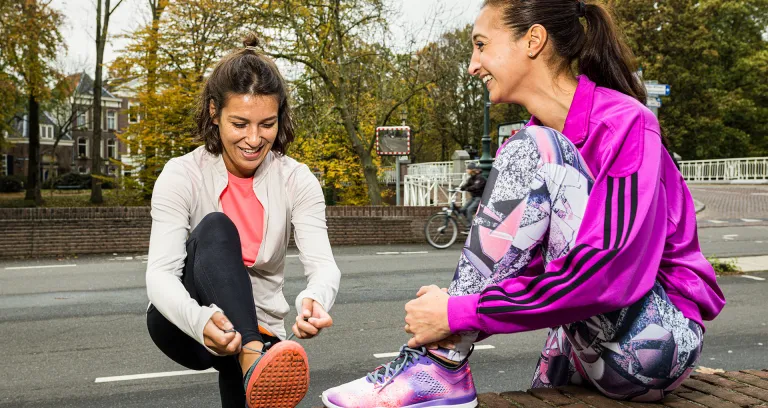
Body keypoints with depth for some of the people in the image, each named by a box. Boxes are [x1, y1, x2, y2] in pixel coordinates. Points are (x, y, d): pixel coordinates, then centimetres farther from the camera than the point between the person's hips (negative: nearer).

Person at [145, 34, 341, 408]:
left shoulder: (297, 180, -8)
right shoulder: (182, 175, -13)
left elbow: (322, 263, -21)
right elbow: (160, 274, -24)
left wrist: (315, 300, -45)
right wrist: (200, 321, -45)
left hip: (256, 331, 2)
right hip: (184, 323, -2)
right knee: (215, 227, -28)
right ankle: (252, 360, -42)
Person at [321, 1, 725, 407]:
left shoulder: (625, 124, -17)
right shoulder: (527, 151, 7)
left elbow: (609, 272, -29)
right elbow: (525, 269, 5)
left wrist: (460, 313, -26)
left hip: (656, 337, -7)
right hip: (595, 338, 8)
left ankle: (439, 367, -22)